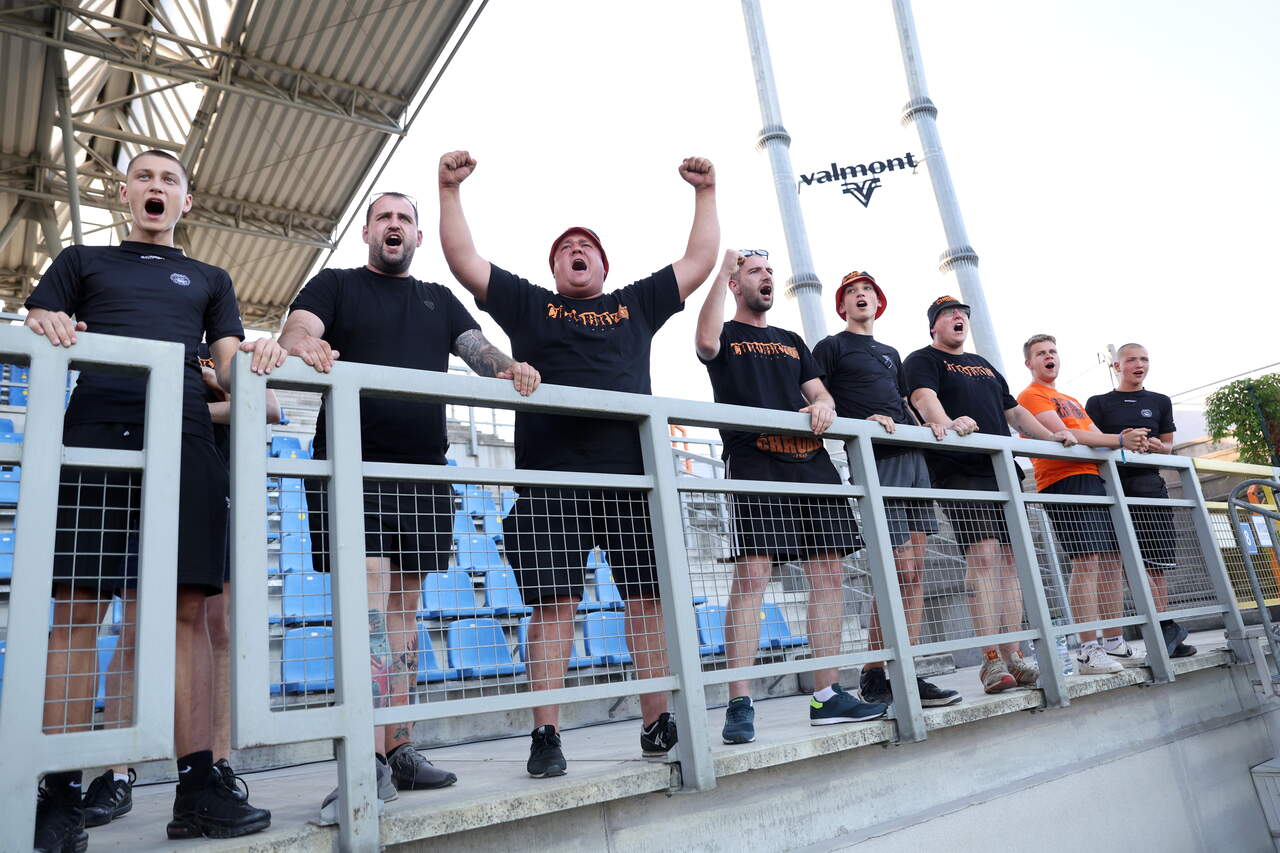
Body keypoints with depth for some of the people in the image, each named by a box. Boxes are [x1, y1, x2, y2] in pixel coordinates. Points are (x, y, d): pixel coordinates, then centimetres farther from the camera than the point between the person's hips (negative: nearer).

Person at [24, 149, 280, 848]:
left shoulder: (209, 280, 28)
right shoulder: (81, 262, 25)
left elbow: (228, 365, 16)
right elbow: (33, 332, 13)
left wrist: (256, 357, -8)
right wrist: (45, 330, -12)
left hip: (184, 443, 1)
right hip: (96, 436, 0)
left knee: (186, 609, -5)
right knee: (77, 607, -6)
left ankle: (198, 788, -3)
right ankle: (59, 795, 1)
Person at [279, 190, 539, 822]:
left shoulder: (440, 300, 22)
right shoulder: (335, 285, 12)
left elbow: (479, 349, 10)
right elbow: (295, 331, -5)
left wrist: (508, 369, -14)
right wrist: (305, 344, -31)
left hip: (423, 470, 4)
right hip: (353, 466, -4)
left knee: (403, 608, 7)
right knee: (368, 602, -15)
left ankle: (400, 750, 14)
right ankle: (371, 764, -14)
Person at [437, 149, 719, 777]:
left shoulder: (637, 304, 23)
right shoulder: (529, 305, 18)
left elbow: (699, 262, 24)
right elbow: (464, 261, 12)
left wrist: (705, 193, 24)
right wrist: (450, 190, 7)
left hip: (633, 474, 3)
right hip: (552, 479, -2)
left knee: (649, 600, 5)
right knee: (552, 605, -4)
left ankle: (658, 724, 16)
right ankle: (546, 736, 4)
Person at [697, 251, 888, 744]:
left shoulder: (792, 342, 28)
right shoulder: (726, 334, 12)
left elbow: (820, 391, 22)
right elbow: (706, 342, -13)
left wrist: (823, 405, -3)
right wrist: (723, 270, -6)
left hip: (811, 462, 6)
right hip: (754, 463, -6)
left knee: (829, 573, 1)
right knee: (751, 575, -15)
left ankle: (827, 696, 9)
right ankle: (739, 705, -11)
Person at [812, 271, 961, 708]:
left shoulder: (890, 353, 27)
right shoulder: (831, 347, 8)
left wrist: (926, 425, 9)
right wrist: (862, 421, -17)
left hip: (912, 456, 7)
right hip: (873, 458, -7)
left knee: (914, 572, 2)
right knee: (901, 571, -13)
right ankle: (873, 676, -3)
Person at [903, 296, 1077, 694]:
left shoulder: (984, 365, 28)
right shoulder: (922, 360, 5)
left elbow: (1014, 411, 30)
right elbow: (925, 398, -15)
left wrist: (1051, 436, 17)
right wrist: (946, 423, -35)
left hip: (1002, 469, 7)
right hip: (959, 471, -7)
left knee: (1010, 556, 1)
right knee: (982, 552, -17)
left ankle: (1012, 653, 6)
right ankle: (991, 659, -14)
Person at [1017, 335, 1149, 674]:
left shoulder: (1072, 401, 29)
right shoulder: (1031, 395, 1)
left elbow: (1096, 436, 21)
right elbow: (1061, 434, -12)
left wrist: (1125, 440, -2)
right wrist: (1119, 439, -13)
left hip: (1094, 478, 9)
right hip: (1063, 480, -9)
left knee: (1113, 560, 5)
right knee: (1086, 561, -15)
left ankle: (1114, 644, 11)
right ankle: (1088, 650, -13)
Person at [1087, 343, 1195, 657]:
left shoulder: (1160, 402, 18)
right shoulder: (1098, 403, 8)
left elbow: (1168, 446, 19)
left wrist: (1157, 446, -5)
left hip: (1150, 484, 3)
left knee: (1157, 563, 2)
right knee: (1136, 562, -12)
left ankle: (1164, 636, 9)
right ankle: (1167, 627, -10)